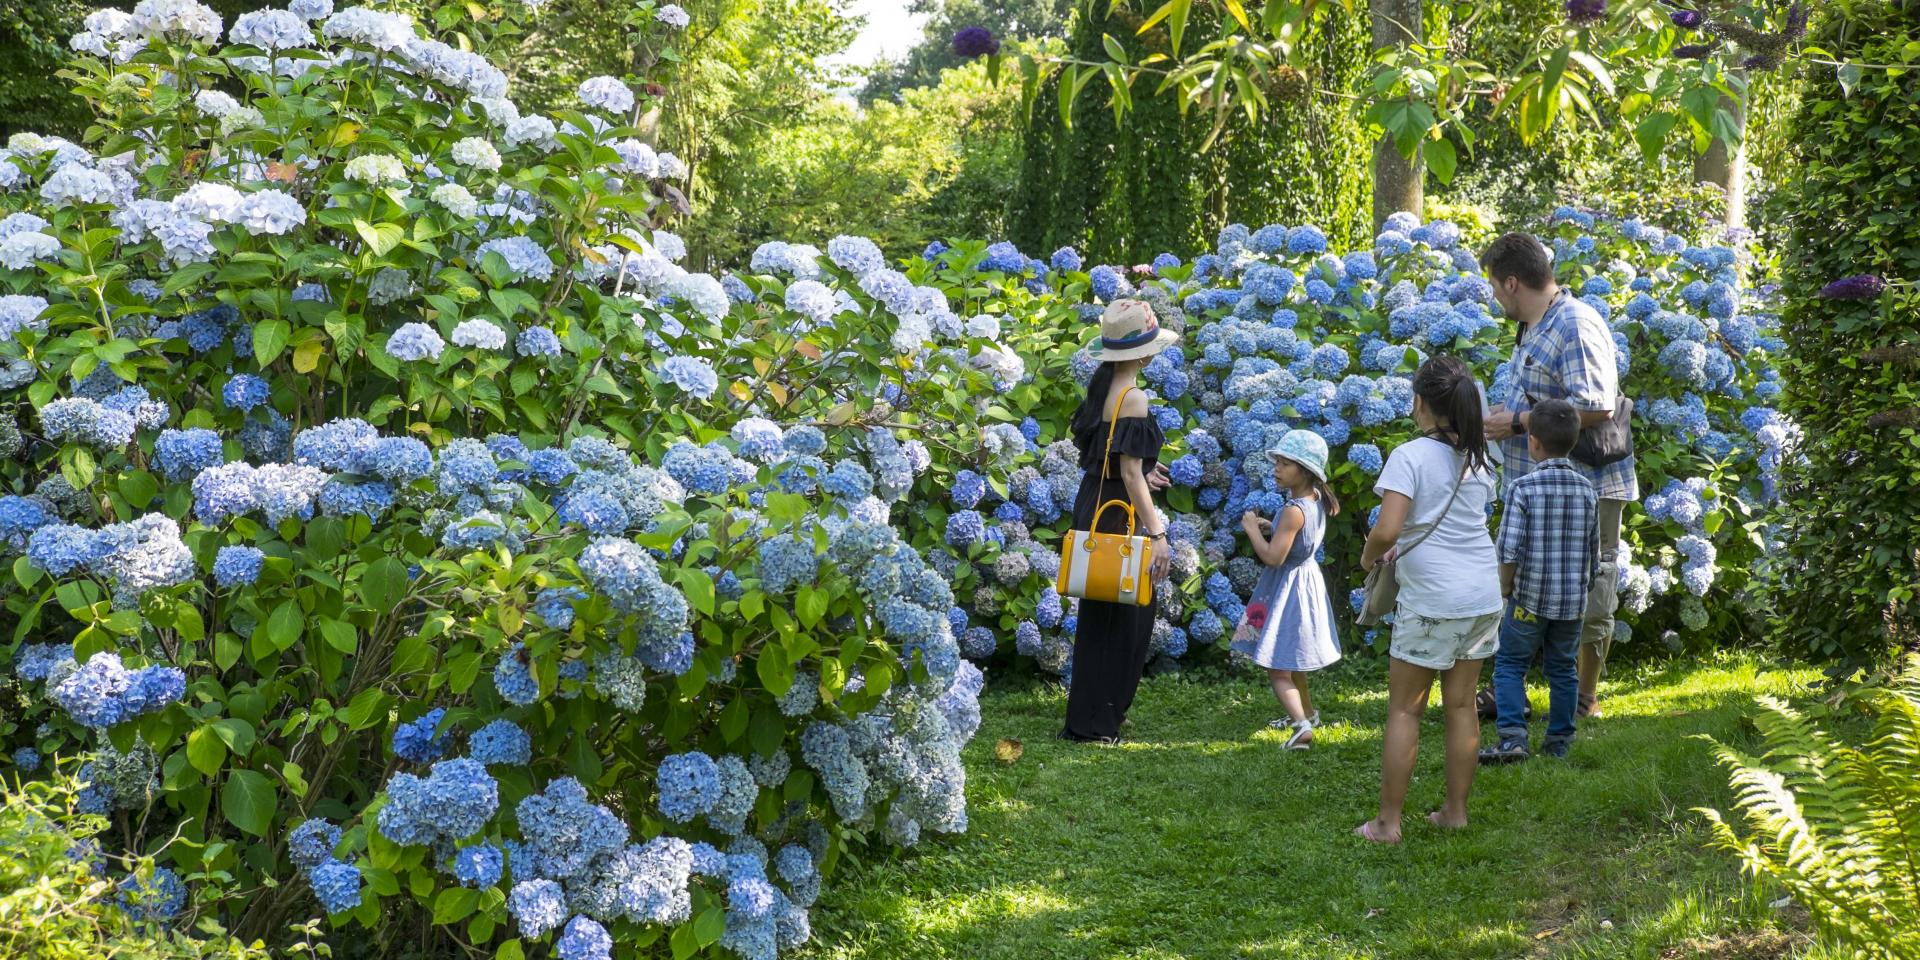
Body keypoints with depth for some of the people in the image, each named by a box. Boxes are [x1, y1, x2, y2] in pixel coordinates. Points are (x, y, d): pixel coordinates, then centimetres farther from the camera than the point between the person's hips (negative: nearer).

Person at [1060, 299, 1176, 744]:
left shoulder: (1101, 387, 8)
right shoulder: (1132, 399, -19)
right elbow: (1129, 474, -22)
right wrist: (1157, 533, -22)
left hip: (1092, 505, 9)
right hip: (1119, 514, -9)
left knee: (1100, 615, 19)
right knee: (1123, 620, 1)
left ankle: (1088, 715, 28)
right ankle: (1095, 722, 6)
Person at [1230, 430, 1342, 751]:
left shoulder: (1294, 511, -26)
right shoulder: (1316, 501, 2)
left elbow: (1273, 556, -27)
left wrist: (1252, 528, -14)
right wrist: (1269, 527, 4)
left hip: (1288, 588, -9)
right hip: (1306, 578, 9)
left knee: (1277, 667, -9)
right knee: (1290, 660, 27)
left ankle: (1302, 725, -23)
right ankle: (1306, 711, 42)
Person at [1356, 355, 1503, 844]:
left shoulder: (1410, 456, -12)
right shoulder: (1477, 459, 10)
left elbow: (1387, 530, -21)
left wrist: (1369, 556, -1)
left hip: (1431, 601, -6)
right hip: (1483, 596, 6)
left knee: (1404, 709, 2)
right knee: (1461, 704, 14)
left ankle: (1388, 822, 4)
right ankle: (1455, 811, 20)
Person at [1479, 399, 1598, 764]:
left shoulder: (1523, 488, -14)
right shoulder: (1587, 489, 0)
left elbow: (1509, 550, -17)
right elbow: (1593, 548, 6)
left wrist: (1505, 588, -3)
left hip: (1530, 598, -4)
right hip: (1573, 599, 4)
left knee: (1510, 665, 7)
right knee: (1563, 669, 15)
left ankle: (1513, 737, -3)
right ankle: (1559, 740, 22)